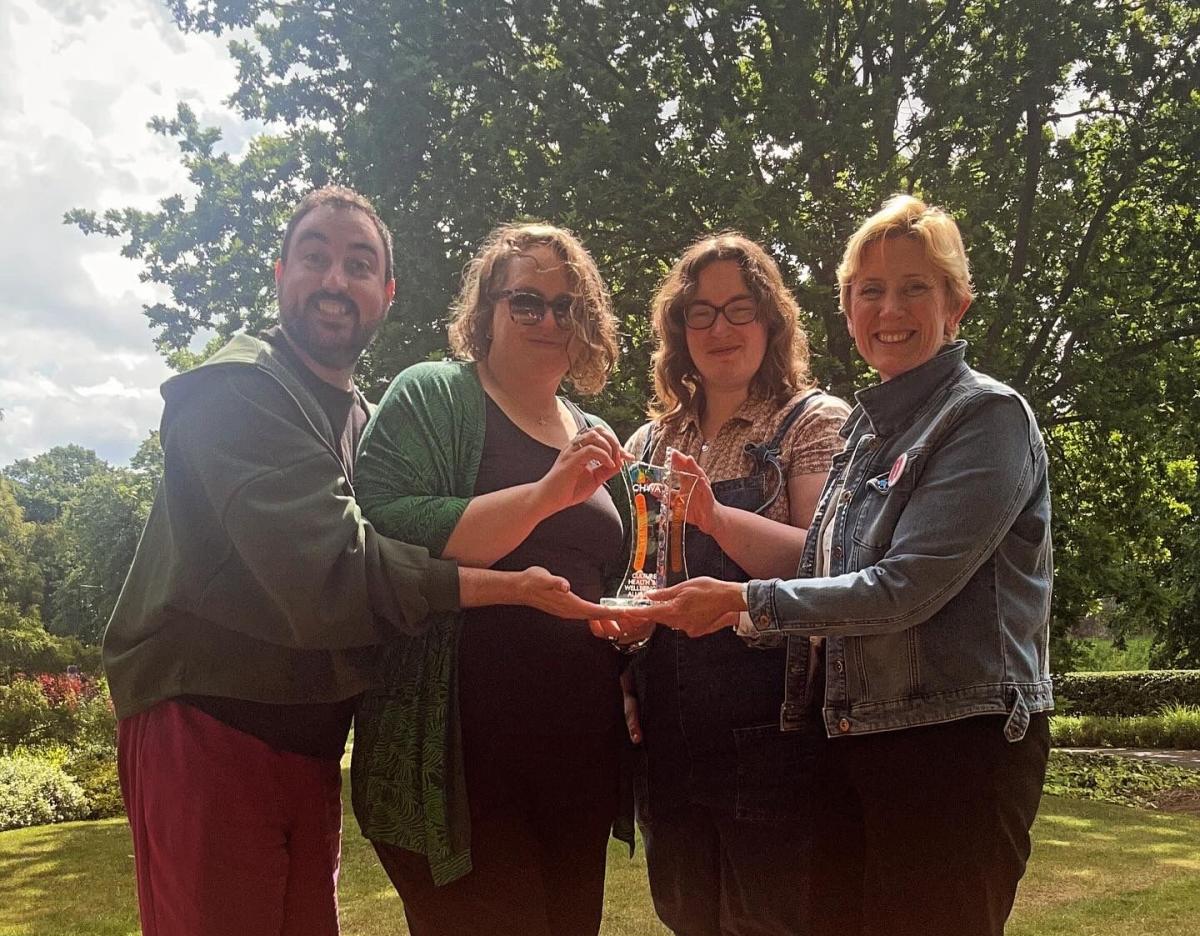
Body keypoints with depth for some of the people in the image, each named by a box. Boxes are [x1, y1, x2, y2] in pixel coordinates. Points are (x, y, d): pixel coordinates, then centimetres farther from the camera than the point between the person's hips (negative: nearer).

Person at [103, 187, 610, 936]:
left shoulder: (366, 418, 15)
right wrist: (512, 587, -21)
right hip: (206, 729, -8)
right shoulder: (237, 391, -14)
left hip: (311, 735, 8)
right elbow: (330, 572, -25)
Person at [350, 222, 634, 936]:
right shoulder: (432, 397, -1)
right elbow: (386, 534, -17)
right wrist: (546, 494, -23)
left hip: (579, 755, 6)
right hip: (465, 754, -6)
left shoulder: (594, 439, 16)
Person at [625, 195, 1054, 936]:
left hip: (956, 737, -7)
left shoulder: (988, 416, -10)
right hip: (856, 737, 7)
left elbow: (905, 589, -19)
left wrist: (747, 602, -15)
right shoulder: (866, 426, 14)